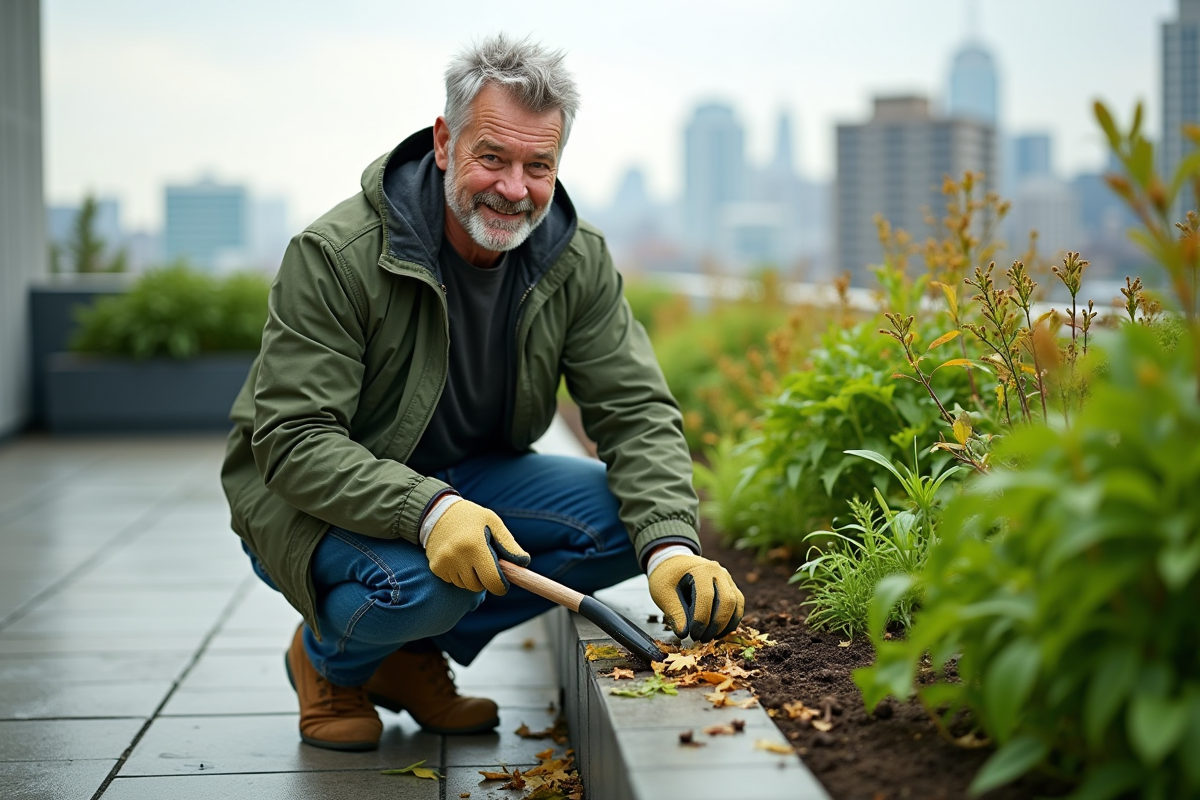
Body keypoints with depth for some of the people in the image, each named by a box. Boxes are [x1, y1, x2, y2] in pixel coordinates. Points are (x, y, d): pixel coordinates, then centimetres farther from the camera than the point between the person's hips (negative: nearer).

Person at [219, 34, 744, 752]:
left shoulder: (579, 262, -9)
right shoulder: (335, 256, -24)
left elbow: (637, 410, -12)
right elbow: (294, 440, -27)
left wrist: (672, 545, -32)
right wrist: (429, 511, -44)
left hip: (469, 480, 6)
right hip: (316, 498, -5)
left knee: (628, 517, -16)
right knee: (421, 581, -37)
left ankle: (415, 655, 2)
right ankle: (328, 662, 3)